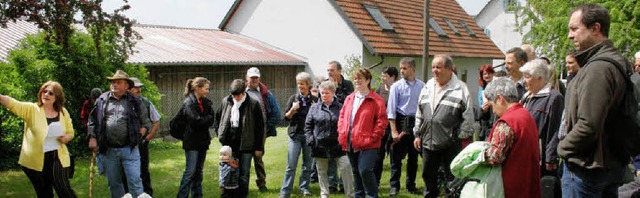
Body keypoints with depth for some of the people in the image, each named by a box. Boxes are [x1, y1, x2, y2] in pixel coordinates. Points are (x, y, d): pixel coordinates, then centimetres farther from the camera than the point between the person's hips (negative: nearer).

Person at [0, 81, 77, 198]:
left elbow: (70, 132, 13)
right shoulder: (31, 109, -5)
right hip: (35, 161, 0)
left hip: (58, 159, 1)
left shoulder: (63, 112, 3)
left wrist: (66, 137, -10)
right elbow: (13, 104, -23)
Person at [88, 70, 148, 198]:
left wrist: (138, 137, -3)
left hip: (129, 149, -2)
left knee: (135, 181, -6)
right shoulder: (102, 100, 8)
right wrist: (92, 138, 3)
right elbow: (92, 121, 13)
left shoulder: (135, 102, 4)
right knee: (113, 183, 13)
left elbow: (144, 123, 10)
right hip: (108, 150, 3)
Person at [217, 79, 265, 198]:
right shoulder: (225, 101, 1)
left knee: (243, 175, 5)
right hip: (229, 145, 4)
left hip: (246, 147, -3)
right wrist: (220, 134, 6)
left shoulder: (253, 104, -10)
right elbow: (217, 118, 17)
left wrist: (258, 147, -4)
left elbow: (260, 127, -5)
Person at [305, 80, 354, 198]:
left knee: (346, 167, -7)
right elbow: (308, 125, 8)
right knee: (322, 171, 11)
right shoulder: (315, 107, 6)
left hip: (337, 145, -2)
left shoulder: (340, 107, 0)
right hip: (320, 145, 2)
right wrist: (310, 139, -3)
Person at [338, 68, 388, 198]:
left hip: (367, 144, -6)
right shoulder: (349, 98, 13)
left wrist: (373, 137, -14)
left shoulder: (376, 100, -7)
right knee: (356, 172, 16)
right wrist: (341, 133, 6)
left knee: (365, 170, -14)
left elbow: (382, 120, -10)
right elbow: (342, 116, 18)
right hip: (350, 143, 6)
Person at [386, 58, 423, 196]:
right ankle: (394, 186, 14)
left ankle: (411, 185, 25)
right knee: (396, 157, 3)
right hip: (400, 122, -2)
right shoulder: (396, 86, -4)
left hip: (416, 122, 2)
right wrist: (394, 131, -10)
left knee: (413, 157, 12)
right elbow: (391, 110, -6)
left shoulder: (421, 86, -1)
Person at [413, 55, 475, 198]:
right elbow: (419, 113, 17)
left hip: (451, 144, -6)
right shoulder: (427, 87, 11)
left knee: (452, 177, 3)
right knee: (428, 175, 17)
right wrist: (417, 134, 14)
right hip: (428, 142, 6)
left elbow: (468, 117, -8)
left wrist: (463, 138, -10)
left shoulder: (460, 89, -7)